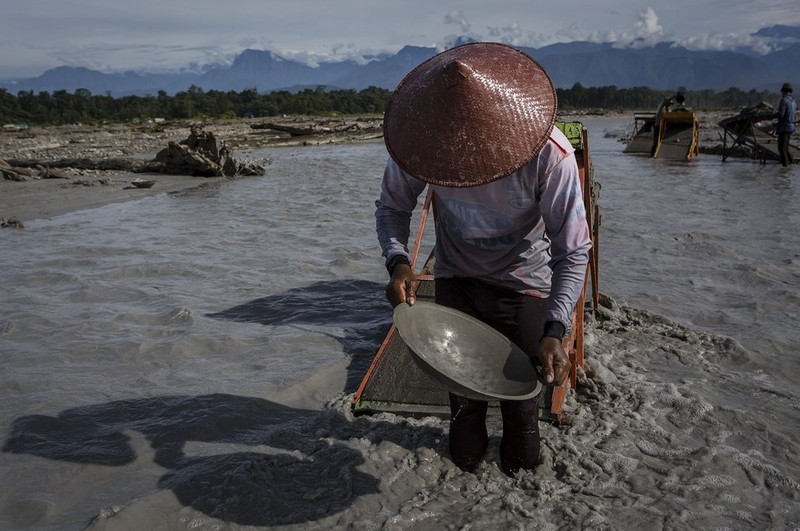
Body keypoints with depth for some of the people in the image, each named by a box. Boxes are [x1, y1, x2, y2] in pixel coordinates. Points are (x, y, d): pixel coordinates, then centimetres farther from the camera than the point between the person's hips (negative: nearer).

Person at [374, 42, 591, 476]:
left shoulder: (549, 154, -33)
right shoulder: (420, 139, -25)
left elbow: (573, 250, -24)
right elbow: (392, 207, -6)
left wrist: (554, 331, -35)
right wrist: (398, 261, -26)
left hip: (521, 286, -2)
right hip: (455, 280, 3)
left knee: (519, 393, 6)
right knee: (460, 389, 13)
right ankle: (463, 467, 44)